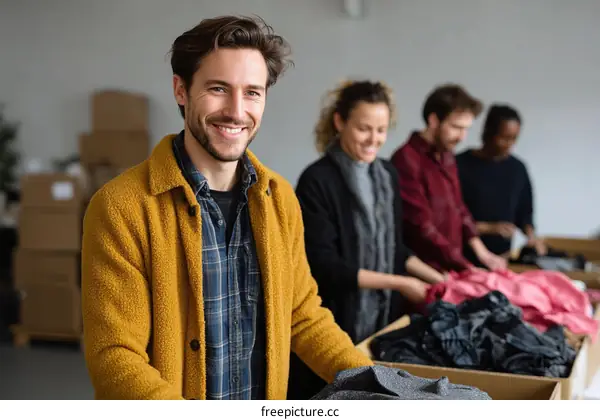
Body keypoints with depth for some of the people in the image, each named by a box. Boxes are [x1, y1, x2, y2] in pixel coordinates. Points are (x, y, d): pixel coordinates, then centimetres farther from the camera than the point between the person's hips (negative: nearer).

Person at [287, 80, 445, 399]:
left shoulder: (387, 175, 7)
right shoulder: (317, 180, -14)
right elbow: (323, 264, -17)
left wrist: (436, 278, 4)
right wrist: (398, 283, -15)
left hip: (384, 316, 6)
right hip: (334, 323, -6)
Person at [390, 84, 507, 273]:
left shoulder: (447, 156, 11)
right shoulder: (407, 159, -17)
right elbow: (422, 227, -20)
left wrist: (481, 251, 5)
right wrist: (468, 269, -19)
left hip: (452, 269, 8)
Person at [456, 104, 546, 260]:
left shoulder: (518, 168, 7)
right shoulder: (460, 165, -9)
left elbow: (524, 211, 16)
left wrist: (530, 234, -2)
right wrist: (488, 228, -16)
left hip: (502, 257, 4)